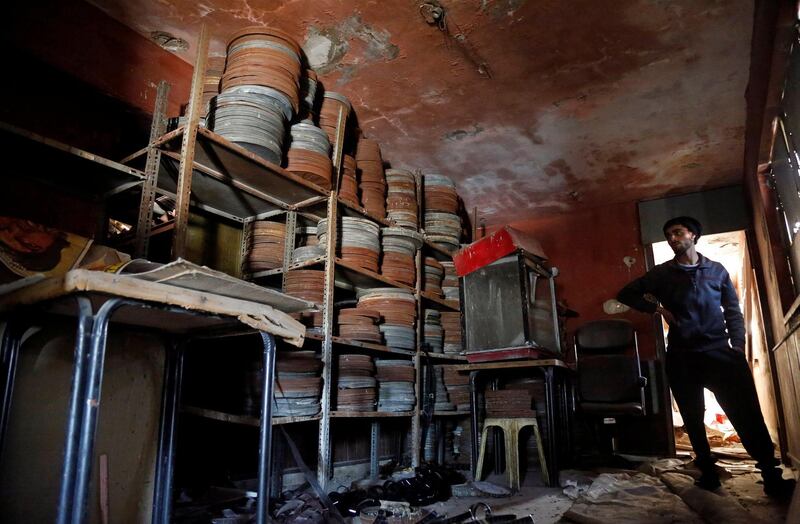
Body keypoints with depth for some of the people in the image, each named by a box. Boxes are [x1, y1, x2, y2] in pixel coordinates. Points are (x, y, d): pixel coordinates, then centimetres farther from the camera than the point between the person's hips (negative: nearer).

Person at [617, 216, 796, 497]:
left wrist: (738, 345, 0)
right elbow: (626, 294, 11)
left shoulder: (717, 270, 12)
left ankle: (771, 476, -2)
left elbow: (733, 312, 12)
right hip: (681, 356, 0)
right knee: (693, 418, 6)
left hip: (720, 350, 0)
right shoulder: (661, 273, 8)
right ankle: (708, 472, 16)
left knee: (747, 412, -9)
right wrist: (656, 307, -1)